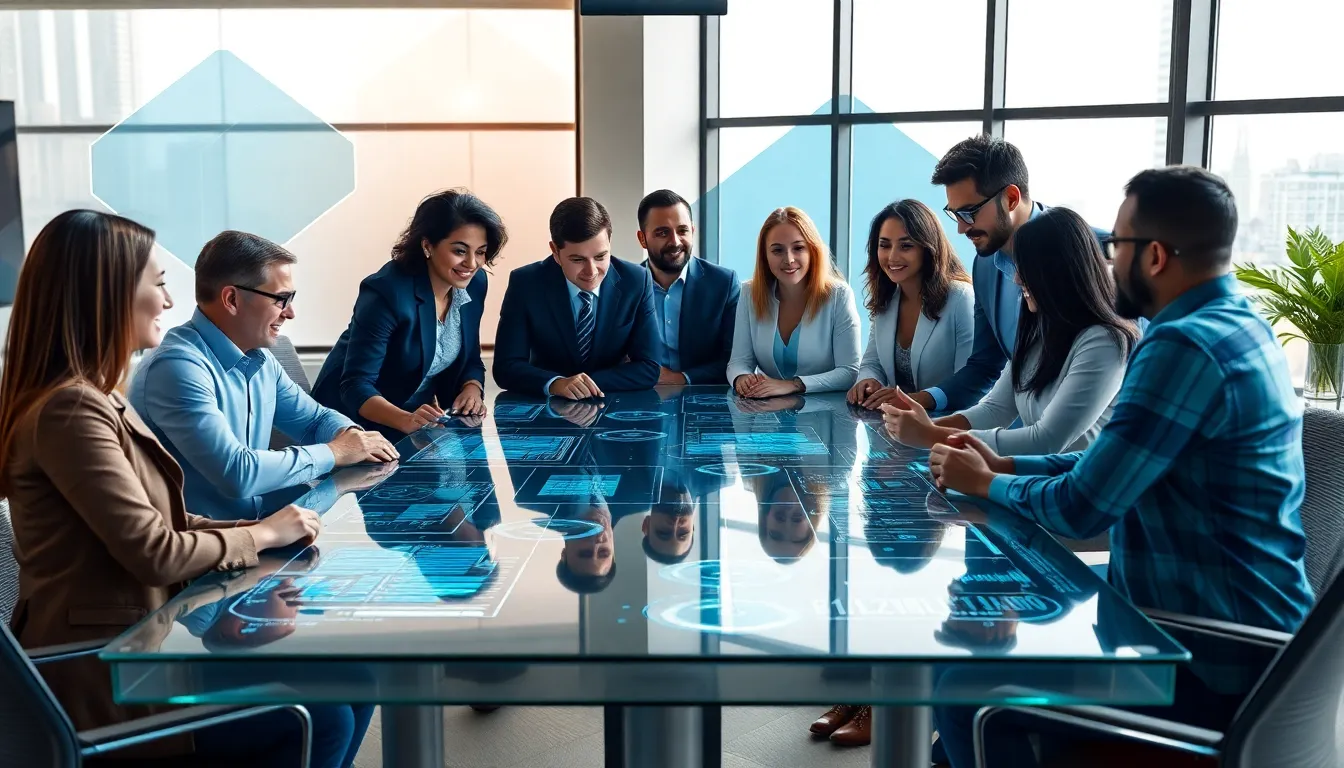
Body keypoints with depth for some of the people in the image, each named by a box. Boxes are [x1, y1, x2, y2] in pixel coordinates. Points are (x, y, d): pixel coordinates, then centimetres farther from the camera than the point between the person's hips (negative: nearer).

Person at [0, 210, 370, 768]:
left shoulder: (95, 399, 12)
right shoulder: (69, 409, -21)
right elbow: (154, 552, -23)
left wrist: (265, 529, -3)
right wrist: (262, 535, -7)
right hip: (103, 679, -9)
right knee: (324, 719, -14)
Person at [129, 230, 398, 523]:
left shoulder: (259, 358, 7)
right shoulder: (178, 367, -20)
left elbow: (316, 419, 19)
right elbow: (236, 473, -28)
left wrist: (352, 438, -4)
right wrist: (333, 453, -16)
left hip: (262, 525, 8)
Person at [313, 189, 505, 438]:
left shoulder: (474, 283, -5)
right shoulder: (387, 292, -24)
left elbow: (470, 361, 5)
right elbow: (356, 385, -26)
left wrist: (472, 389, -16)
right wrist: (405, 420, -42)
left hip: (419, 417, 5)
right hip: (359, 421, -5)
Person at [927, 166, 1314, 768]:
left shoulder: (1186, 345, -25)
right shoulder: (1235, 324, 8)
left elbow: (1079, 509, -23)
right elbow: (1110, 467, 14)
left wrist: (985, 484, -4)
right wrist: (1003, 464, 8)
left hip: (1213, 658, -10)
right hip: (1237, 624, 10)